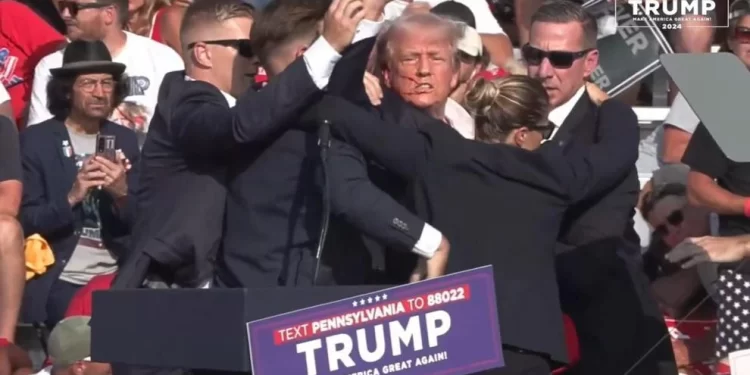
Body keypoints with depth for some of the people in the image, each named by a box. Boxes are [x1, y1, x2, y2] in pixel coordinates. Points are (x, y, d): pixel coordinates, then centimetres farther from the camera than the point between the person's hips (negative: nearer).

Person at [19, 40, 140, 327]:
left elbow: (139, 221, 8)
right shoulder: (35, 141, 0)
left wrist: (121, 194, -13)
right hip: (59, 281, -3)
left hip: (117, 279, 4)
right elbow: (26, 221, -5)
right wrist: (71, 198, -22)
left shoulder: (125, 140, 11)